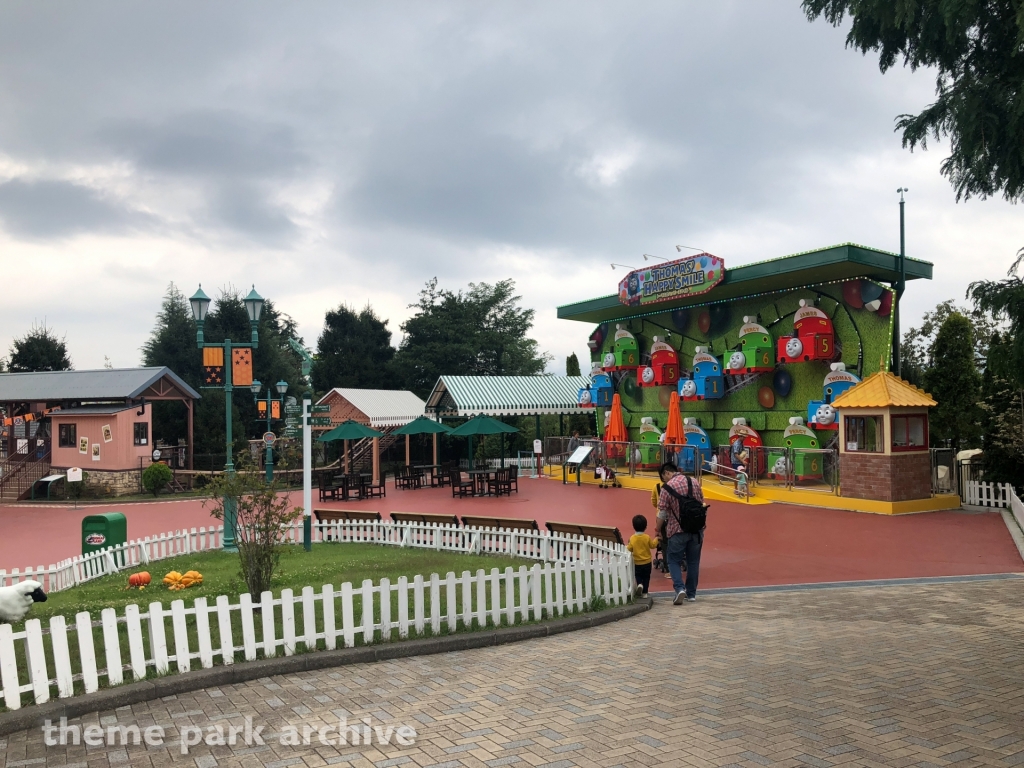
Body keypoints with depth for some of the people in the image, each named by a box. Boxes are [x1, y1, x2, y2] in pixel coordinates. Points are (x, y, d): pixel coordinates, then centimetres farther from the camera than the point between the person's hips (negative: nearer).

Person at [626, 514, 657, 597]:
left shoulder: (632, 538, -12)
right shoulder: (647, 537, -12)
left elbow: (630, 549, -6)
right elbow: (653, 545, 0)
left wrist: (626, 547, 16)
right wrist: (656, 539, 15)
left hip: (637, 563, 0)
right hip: (647, 562, 0)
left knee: (638, 576, 17)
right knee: (646, 577, 14)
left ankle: (639, 584, -12)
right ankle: (644, 592, 13)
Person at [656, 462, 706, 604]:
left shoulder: (667, 488, -12)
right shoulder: (694, 483, 4)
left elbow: (662, 514, -10)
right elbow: (702, 505, 11)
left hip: (678, 530, -5)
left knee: (674, 560, 9)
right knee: (693, 561, 15)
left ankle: (680, 588, -10)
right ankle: (691, 593, 19)